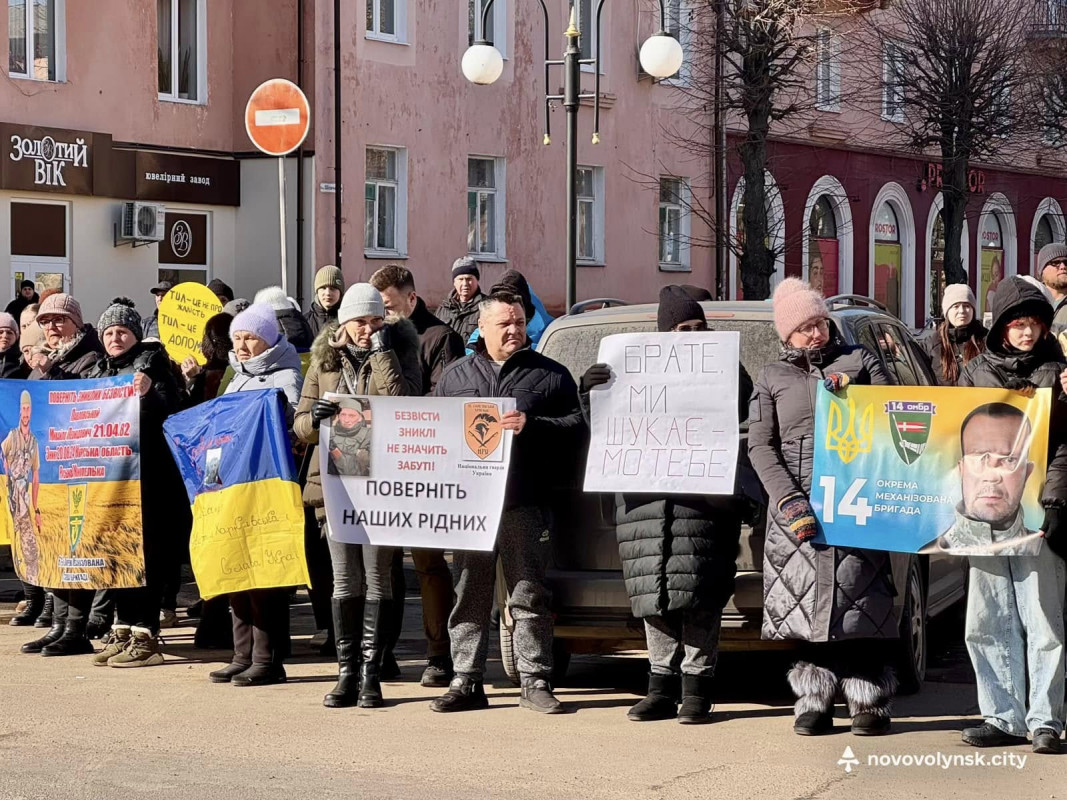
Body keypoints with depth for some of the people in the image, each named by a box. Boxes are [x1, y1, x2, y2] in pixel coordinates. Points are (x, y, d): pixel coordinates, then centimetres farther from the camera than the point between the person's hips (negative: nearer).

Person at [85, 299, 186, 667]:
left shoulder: (152, 362, -3)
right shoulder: (100, 370, 16)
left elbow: (172, 408, -13)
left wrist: (149, 392, -30)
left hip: (146, 475, -7)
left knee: (144, 552, -6)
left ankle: (145, 636, -5)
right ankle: (123, 628, 15)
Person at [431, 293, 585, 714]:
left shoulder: (550, 375, 9)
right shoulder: (455, 376, 16)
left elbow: (576, 429, 1)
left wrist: (532, 426, -13)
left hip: (525, 506, -2)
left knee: (529, 596, -1)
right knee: (468, 596, 5)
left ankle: (535, 682, 4)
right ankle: (467, 682, 11)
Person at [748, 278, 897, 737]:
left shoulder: (858, 362, 15)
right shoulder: (773, 378, 14)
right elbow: (760, 446, 6)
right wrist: (789, 500, -8)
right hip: (796, 505, 1)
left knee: (861, 604, -7)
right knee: (806, 606, -2)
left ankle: (869, 703, -2)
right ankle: (814, 703, 4)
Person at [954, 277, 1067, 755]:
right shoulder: (976, 373, 14)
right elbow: (959, 440, 13)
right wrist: (963, 501, 1)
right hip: (983, 511, 3)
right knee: (987, 623, 3)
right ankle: (1004, 718, 9)